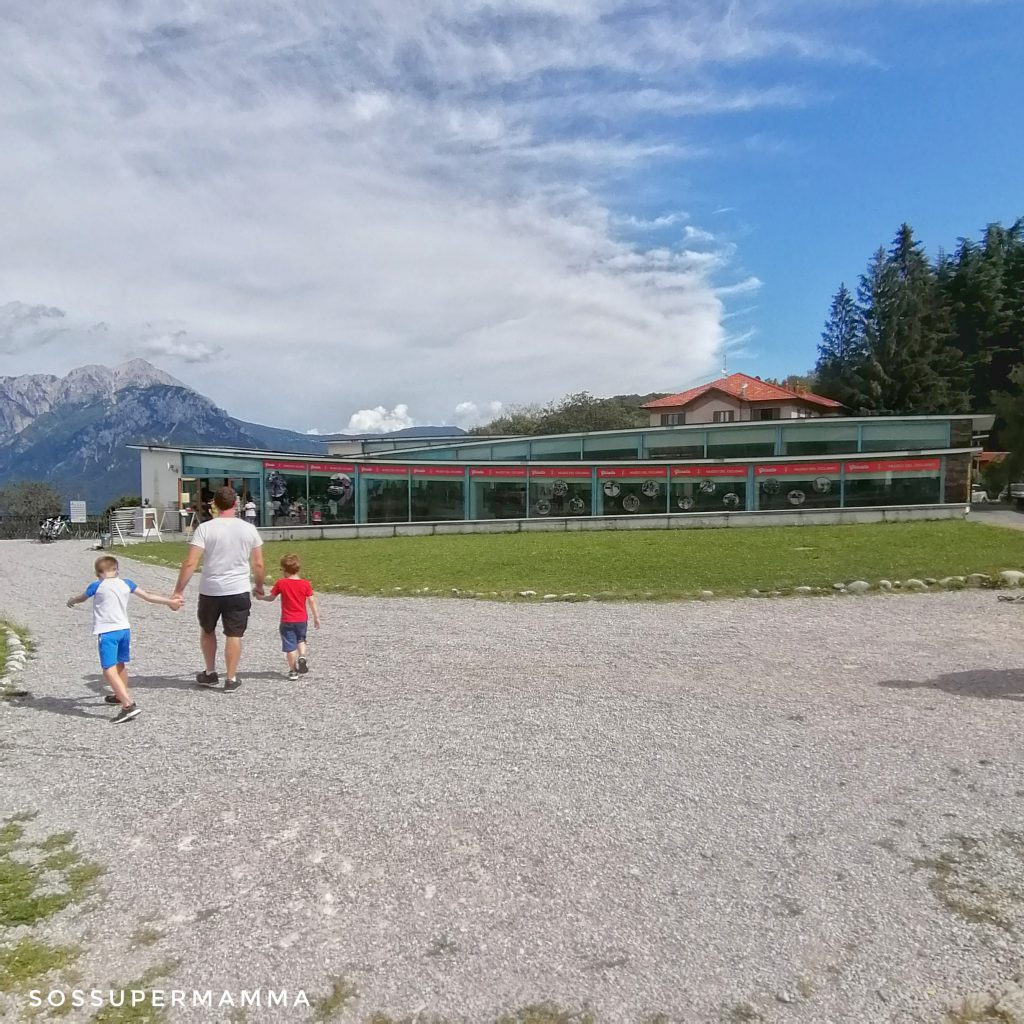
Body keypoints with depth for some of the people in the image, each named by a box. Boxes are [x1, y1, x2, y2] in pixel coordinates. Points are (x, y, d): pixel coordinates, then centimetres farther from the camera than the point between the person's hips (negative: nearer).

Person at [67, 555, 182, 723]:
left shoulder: (97, 586, -4)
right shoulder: (126, 584, 7)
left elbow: (81, 598, 16)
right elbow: (148, 596, 14)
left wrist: (71, 601, 40)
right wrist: (170, 601, 26)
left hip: (106, 632, -6)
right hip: (124, 629, 6)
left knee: (109, 670, -11)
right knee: (120, 665, 26)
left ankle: (129, 705, -25)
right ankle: (121, 696, 46)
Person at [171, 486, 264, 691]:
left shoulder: (205, 528, -8)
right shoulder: (249, 529, -2)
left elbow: (190, 563, -12)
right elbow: (258, 564, 3)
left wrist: (178, 591, -6)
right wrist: (259, 586, 18)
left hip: (210, 591, 0)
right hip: (239, 591, 0)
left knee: (207, 631, 21)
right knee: (234, 635, 8)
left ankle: (210, 673, 29)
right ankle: (231, 679, 12)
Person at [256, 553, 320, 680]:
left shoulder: (281, 584, -8)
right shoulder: (306, 584, -5)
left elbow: (271, 598, 4)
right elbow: (312, 601, -4)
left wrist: (260, 597, 24)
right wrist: (316, 617, 4)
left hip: (287, 621, -2)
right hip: (302, 620, 2)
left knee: (290, 646, 4)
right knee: (301, 640, 23)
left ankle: (293, 671, 8)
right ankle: (302, 657, -3)